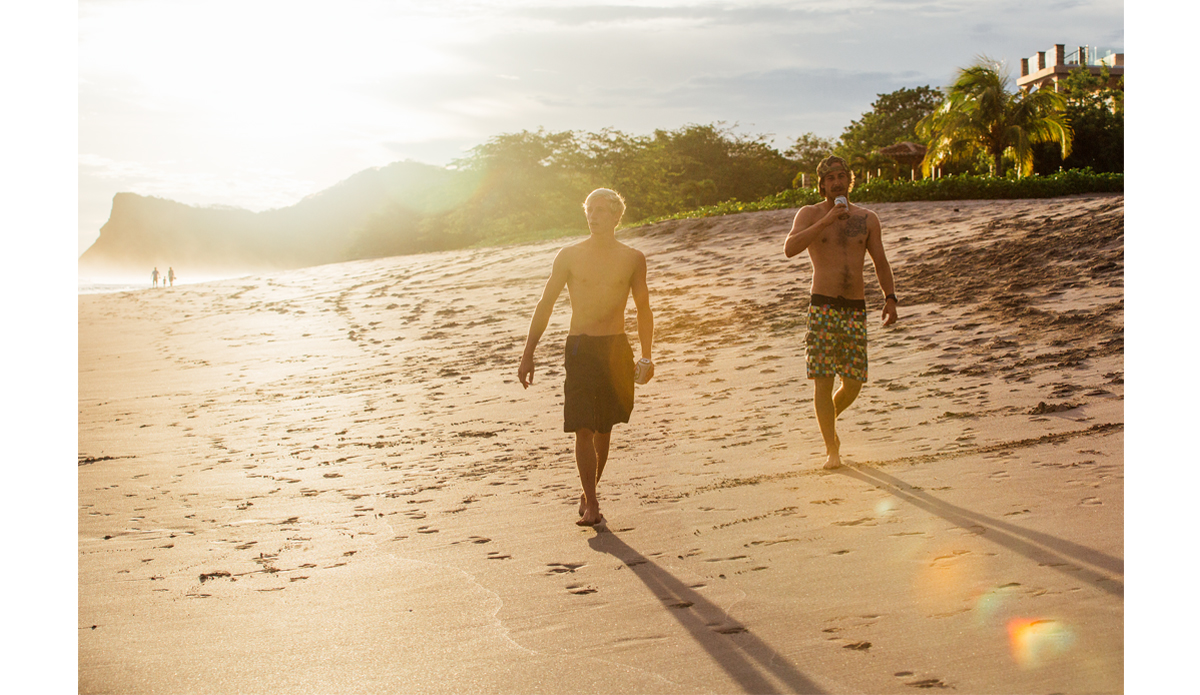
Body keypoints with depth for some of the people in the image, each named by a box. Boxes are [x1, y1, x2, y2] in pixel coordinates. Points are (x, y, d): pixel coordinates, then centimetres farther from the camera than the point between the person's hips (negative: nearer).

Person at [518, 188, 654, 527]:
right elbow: (545, 304, 6)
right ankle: (591, 505, -3)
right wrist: (528, 355, 2)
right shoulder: (569, 256, 3)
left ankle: (588, 495, 24)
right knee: (583, 429, -10)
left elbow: (643, 309, 14)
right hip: (580, 347, -1)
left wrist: (646, 356, 4)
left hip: (617, 348, 2)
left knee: (604, 429, 7)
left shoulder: (633, 258, 7)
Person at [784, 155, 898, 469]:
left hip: (855, 310, 3)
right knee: (822, 379, -7)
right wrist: (826, 221, -20)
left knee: (854, 382, 3)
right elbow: (789, 248, -15)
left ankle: (829, 417, 35)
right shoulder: (810, 214, 2)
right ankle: (831, 450, 4)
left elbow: (880, 262, 12)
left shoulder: (867, 219, 11)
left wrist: (890, 298, -3)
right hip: (822, 307, -3)